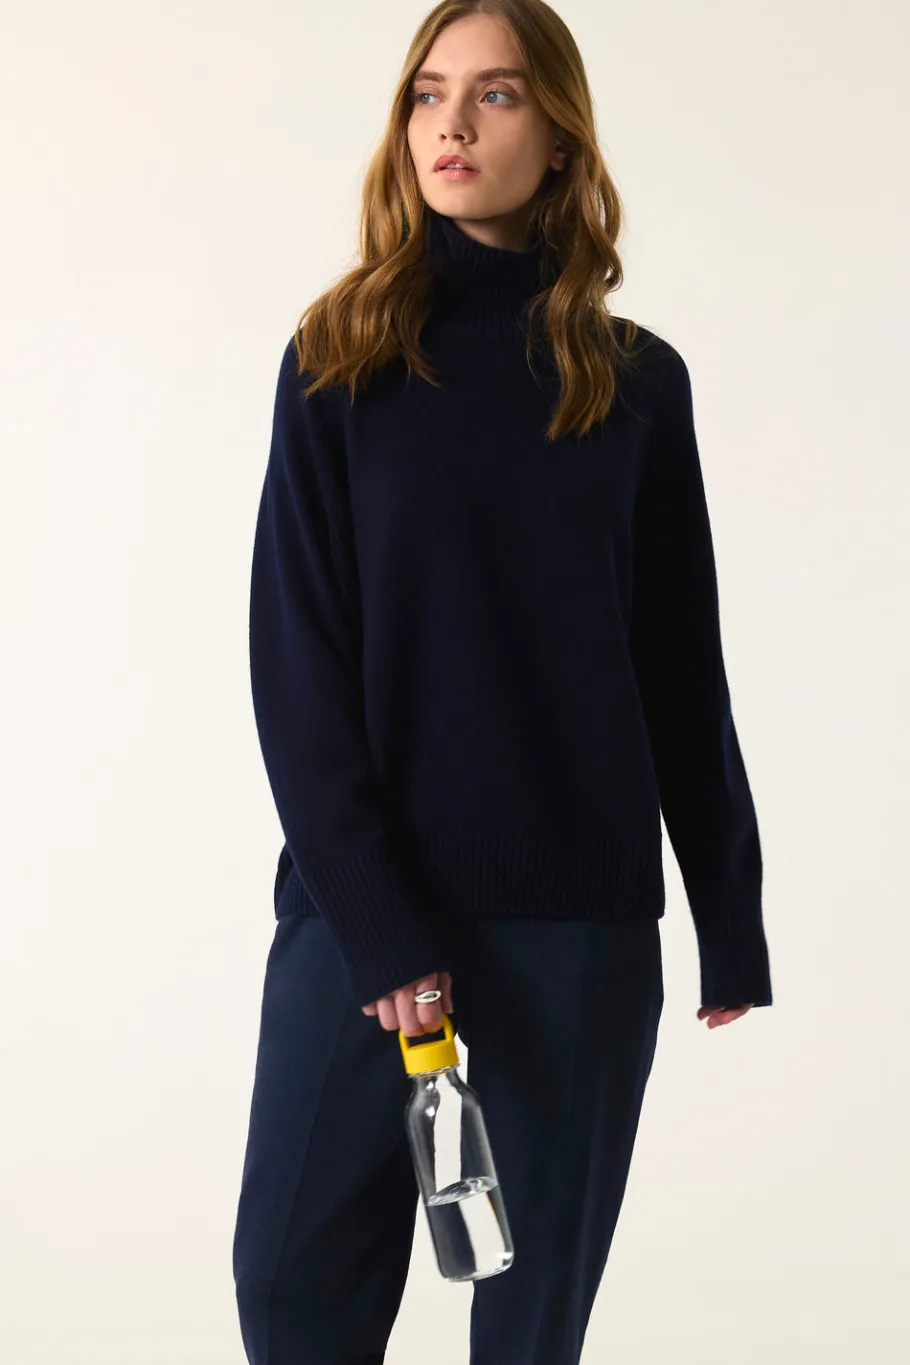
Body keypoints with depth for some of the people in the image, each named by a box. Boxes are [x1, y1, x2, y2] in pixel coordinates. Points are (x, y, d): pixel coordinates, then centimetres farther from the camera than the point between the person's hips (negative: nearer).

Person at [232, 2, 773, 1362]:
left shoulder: (636, 382, 4)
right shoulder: (340, 360, 1)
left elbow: (683, 672, 7)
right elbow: (297, 661, -5)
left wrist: (731, 917, 5)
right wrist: (374, 918, -13)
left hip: (583, 907, 1)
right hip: (361, 893, -1)